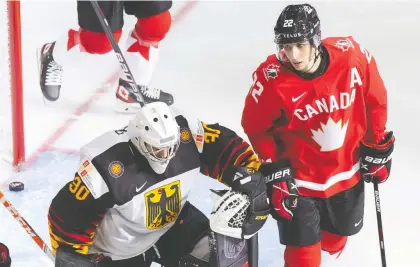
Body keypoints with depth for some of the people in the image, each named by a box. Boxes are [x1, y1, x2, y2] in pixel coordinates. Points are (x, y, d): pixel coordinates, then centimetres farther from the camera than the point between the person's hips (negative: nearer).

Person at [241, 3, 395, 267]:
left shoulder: (353, 56, -21)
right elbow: (256, 129, -9)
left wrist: (377, 147, 4)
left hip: (348, 172, 3)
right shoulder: (271, 79, -27)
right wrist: (274, 170, -11)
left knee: (335, 241, 24)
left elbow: (375, 101, -3)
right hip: (299, 180, -3)